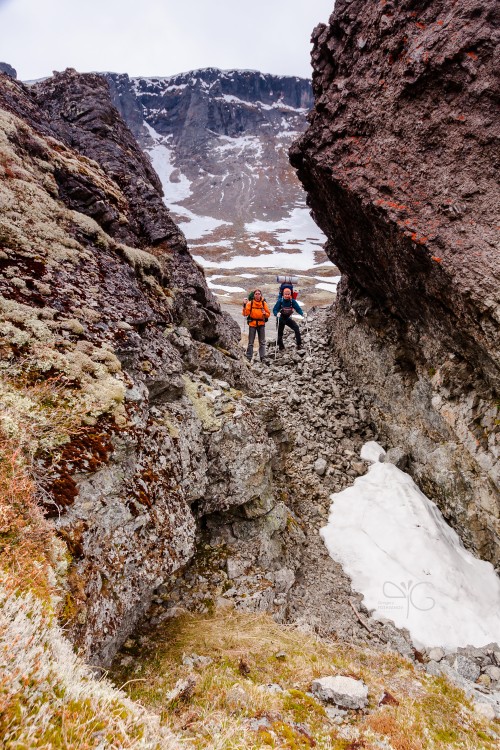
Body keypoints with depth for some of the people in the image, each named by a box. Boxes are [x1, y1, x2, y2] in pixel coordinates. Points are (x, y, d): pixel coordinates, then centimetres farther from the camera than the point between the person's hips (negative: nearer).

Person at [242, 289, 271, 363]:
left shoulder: (264, 303, 2)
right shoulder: (250, 303, -3)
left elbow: (268, 314, 5)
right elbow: (245, 314, -9)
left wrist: (265, 313, -16)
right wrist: (245, 306, -21)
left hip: (261, 324, 2)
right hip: (252, 324, -1)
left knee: (262, 342, 3)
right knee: (251, 342, 2)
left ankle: (263, 357, 6)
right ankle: (248, 358, 7)